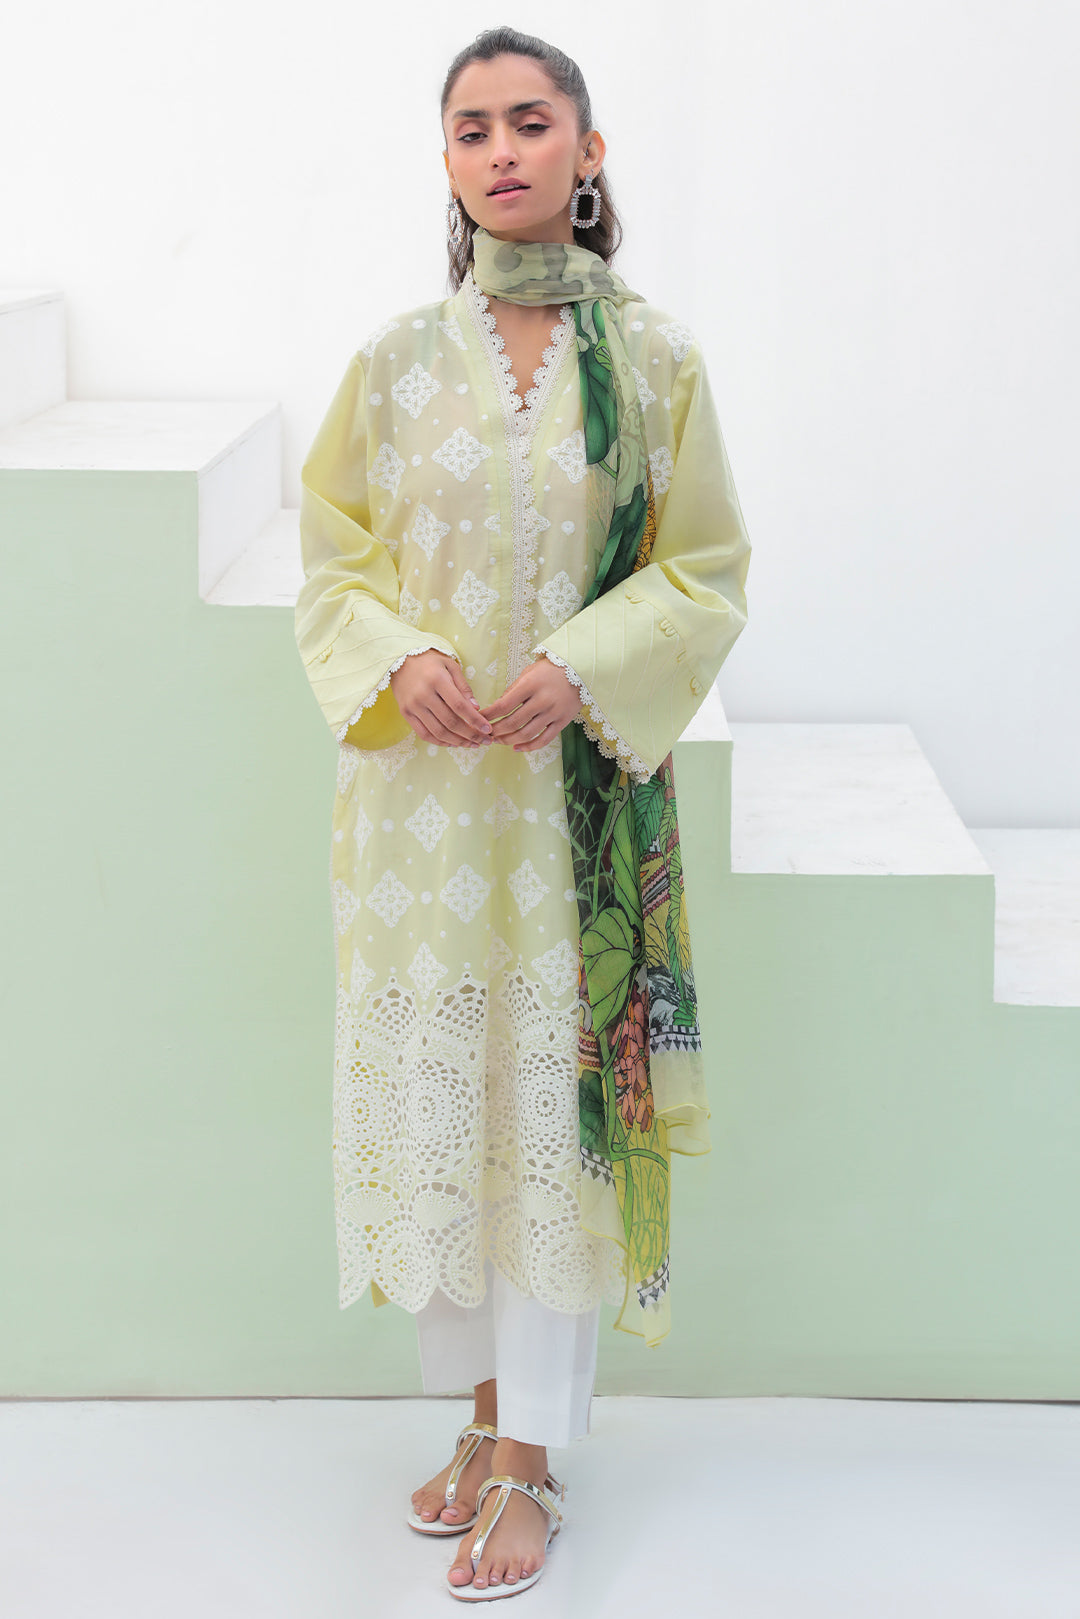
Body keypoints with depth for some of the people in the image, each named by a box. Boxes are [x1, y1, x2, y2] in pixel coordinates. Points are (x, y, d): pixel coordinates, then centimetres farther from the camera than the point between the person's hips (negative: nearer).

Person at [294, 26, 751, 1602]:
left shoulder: (653, 357, -1)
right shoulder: (398, 357, 3)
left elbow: (706, 568, 2)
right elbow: (335, 557, 8)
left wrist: (583, 665, -15)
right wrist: (398, 659, -13)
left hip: (579, 785, -2)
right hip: (420, 781, 2)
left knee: (559, 1087, 0)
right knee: (431, 1077, 6)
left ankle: (530, 1457, 10)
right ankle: (482, 1401, 24)